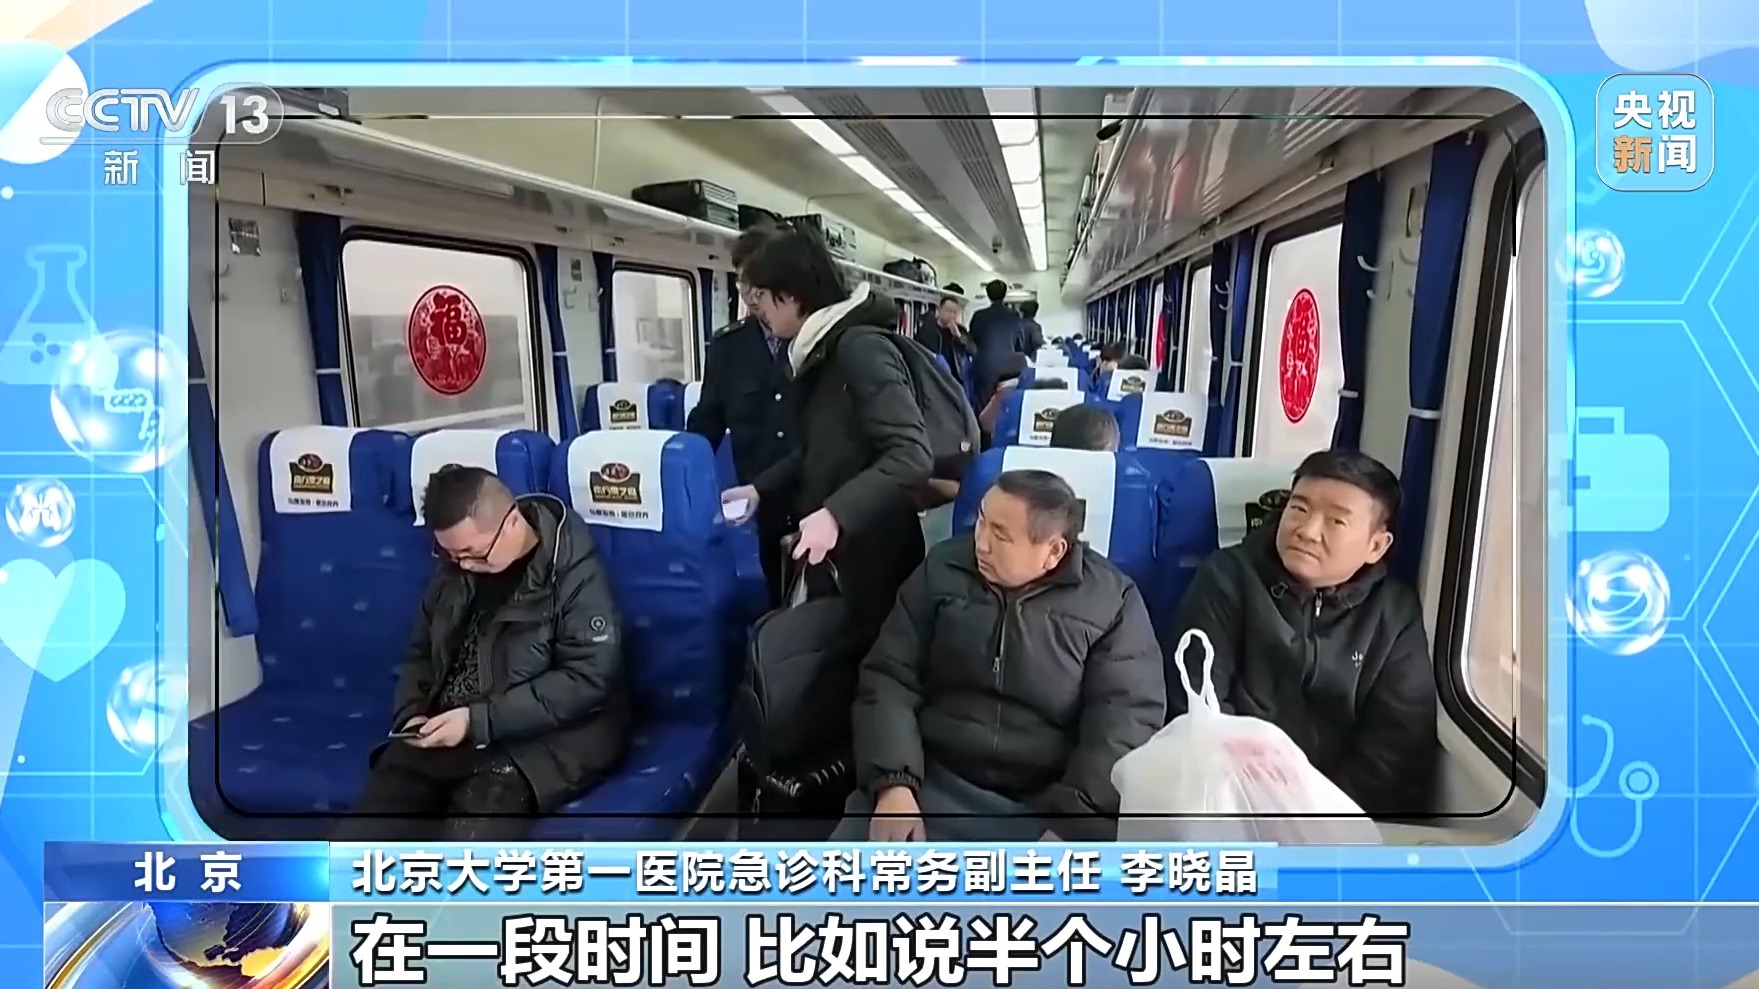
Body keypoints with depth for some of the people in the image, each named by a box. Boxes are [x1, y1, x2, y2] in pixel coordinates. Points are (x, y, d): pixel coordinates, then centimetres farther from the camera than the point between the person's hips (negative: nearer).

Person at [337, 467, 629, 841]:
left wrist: (480, 721, -22)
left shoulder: (574, 572, -12)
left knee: (488, 800, -33)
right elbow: (422, 651, 19)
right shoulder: (455, 567, 8)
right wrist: (412, 713, -2)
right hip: (451, 730, 6)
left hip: (549, 735, -6)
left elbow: (587, 679, -18)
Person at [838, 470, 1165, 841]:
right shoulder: (942, 570, 6)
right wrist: (894, 783, -10)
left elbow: (1127, 720, -6)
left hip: (1050, 804, 0)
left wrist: (1072, 820, -17)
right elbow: (889, 679, 4)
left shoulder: (1112, 600, 0)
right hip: (933, 785, 1)